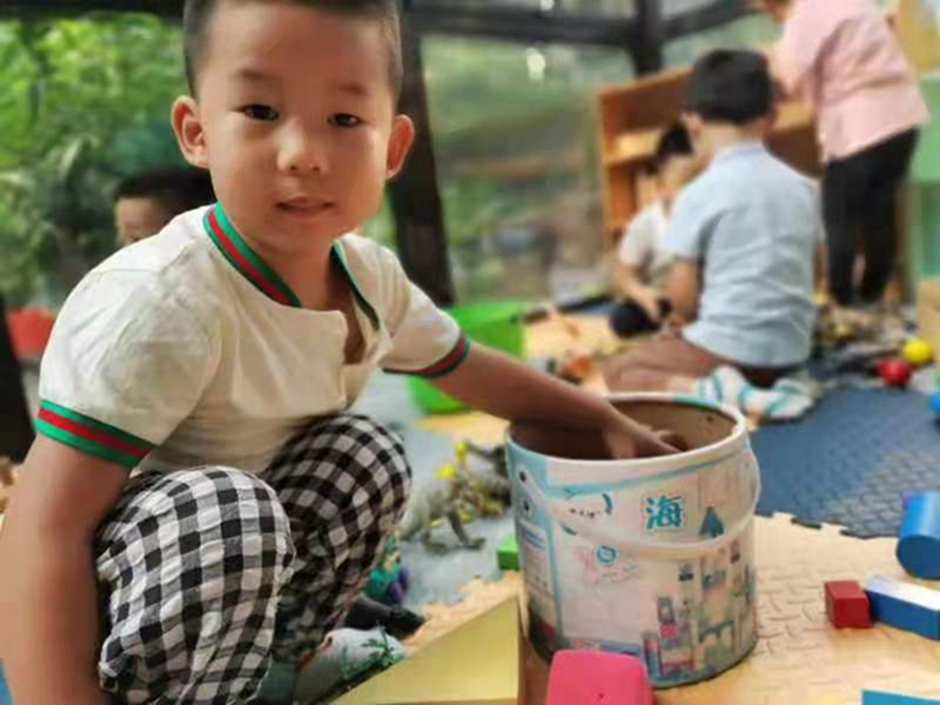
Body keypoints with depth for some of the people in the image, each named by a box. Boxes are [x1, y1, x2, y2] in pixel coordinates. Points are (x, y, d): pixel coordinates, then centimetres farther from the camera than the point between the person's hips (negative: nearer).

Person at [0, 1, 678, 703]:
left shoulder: (370, 278, -8)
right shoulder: (161, 303, -32)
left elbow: (473, 369, 8)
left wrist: (606, 420, 8)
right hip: (93, 617, -6)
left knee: (367, 454, -10)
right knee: (228, 515, -34)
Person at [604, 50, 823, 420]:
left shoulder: (697, 195, -12)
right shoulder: (803, 187, 6)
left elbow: (682, 294, -10)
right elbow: (803, 273, 14)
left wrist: (684, 319, 13)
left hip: (728, 345, -6)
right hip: (792, 348, 7)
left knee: (619, 370, 9)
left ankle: (713, 391, -15)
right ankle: (764, 387, 5)